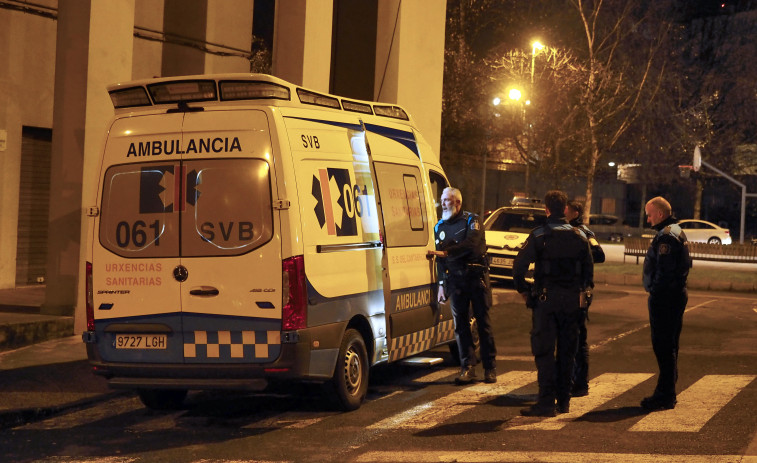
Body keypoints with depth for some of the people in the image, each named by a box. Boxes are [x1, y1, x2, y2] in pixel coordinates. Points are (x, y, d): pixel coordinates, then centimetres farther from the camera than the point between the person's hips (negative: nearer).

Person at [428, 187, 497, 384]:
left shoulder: (471, 221, -2)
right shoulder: (440, 227, 14)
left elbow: (471, 244, -20)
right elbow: (440, 259, 19)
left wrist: (446, 252, -25)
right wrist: (441, 284, 15)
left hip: (476, 277, -4)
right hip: (455, 280, 4)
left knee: (484, 322, -1)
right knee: (460, 324, 2)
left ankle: (490, 368, 4)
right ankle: (467, 367, 6)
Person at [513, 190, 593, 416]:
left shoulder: (539, 236, -7)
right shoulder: (579, 237, 6)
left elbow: (519, 265, -12)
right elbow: (589, 269, 8)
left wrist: (523, 290, 0)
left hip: (546, 299, -4)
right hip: (572, 300, 4)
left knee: (544, 351, -2)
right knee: (567, 351, 12)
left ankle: (546, 402, -7)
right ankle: (564, 401, 17)